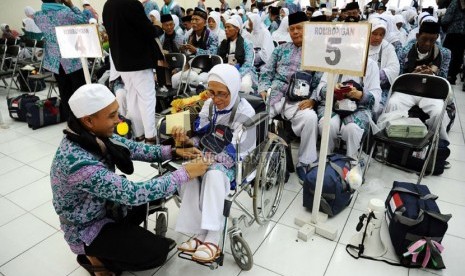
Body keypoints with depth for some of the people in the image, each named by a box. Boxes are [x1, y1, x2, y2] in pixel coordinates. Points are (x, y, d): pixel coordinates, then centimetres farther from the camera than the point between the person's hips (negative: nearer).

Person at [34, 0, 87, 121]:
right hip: (73, 60, -5)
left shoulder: (38, 16, 0)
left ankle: (67, 118, 20)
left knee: (64, 93, 12)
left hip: (54, 61, 5)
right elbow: (84, 21, -2)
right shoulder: (66, 13, -18)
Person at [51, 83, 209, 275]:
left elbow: (132, 148, -2)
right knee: (158, 252, -5)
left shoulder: (94, 135, -15)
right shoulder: (78, 162, -38)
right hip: (86, 229, -7)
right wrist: (185, 173, -31)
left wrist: (173, 151, -14)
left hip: (105, 206, 7)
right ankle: (95, 257, 11)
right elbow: (134, 194, -36)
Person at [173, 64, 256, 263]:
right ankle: (200, 234, -19)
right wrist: (186, 141, -18)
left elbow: (233, 155, -19)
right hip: (209, 158, 5)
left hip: (235, 165, -5)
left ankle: (212, 240, -25)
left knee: (214, 174, -35)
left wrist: (202, 157, -26)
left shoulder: (245, 113, -16)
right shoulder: (209, 105, 0)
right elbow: (201, 138, 3)